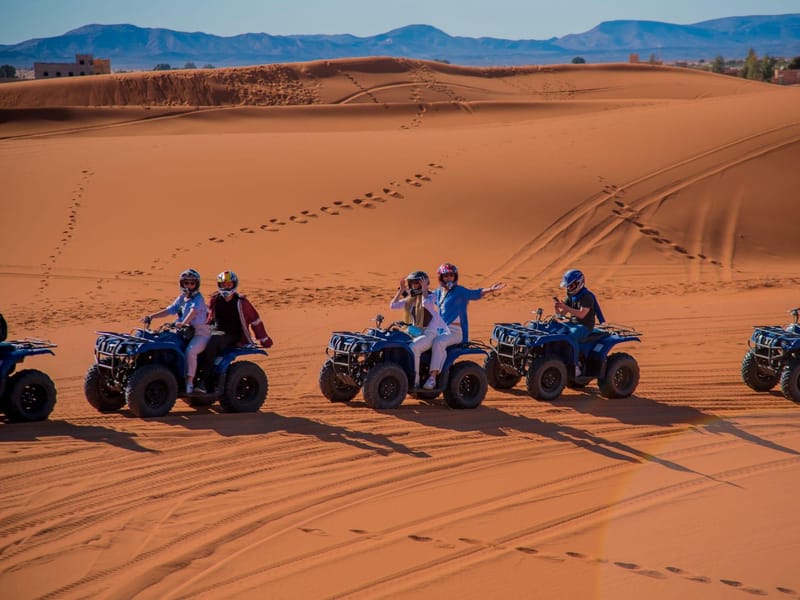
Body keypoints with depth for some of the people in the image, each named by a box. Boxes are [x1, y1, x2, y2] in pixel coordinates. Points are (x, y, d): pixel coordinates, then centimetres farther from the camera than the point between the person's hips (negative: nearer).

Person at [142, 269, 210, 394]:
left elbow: (194, 311, -25)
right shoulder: (181, 298, 16)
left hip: (200, 332, -8)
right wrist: (151, 317, 5)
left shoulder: (198, 299, -8)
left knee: (190, 351, -33)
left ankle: (189, 383, -29)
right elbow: (170, 310, 15)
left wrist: (184, 323, -42)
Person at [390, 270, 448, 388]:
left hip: (430, 333, -7)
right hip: (415, 333, 7)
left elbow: (426, 303, -31)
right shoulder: (410, 300, 12)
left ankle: (415, 380, -28)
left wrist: (424, 289, -18)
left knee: (413, 348, -33)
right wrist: (401, 290, 5)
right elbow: (393, 305, 8)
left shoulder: (429, 296, -6)